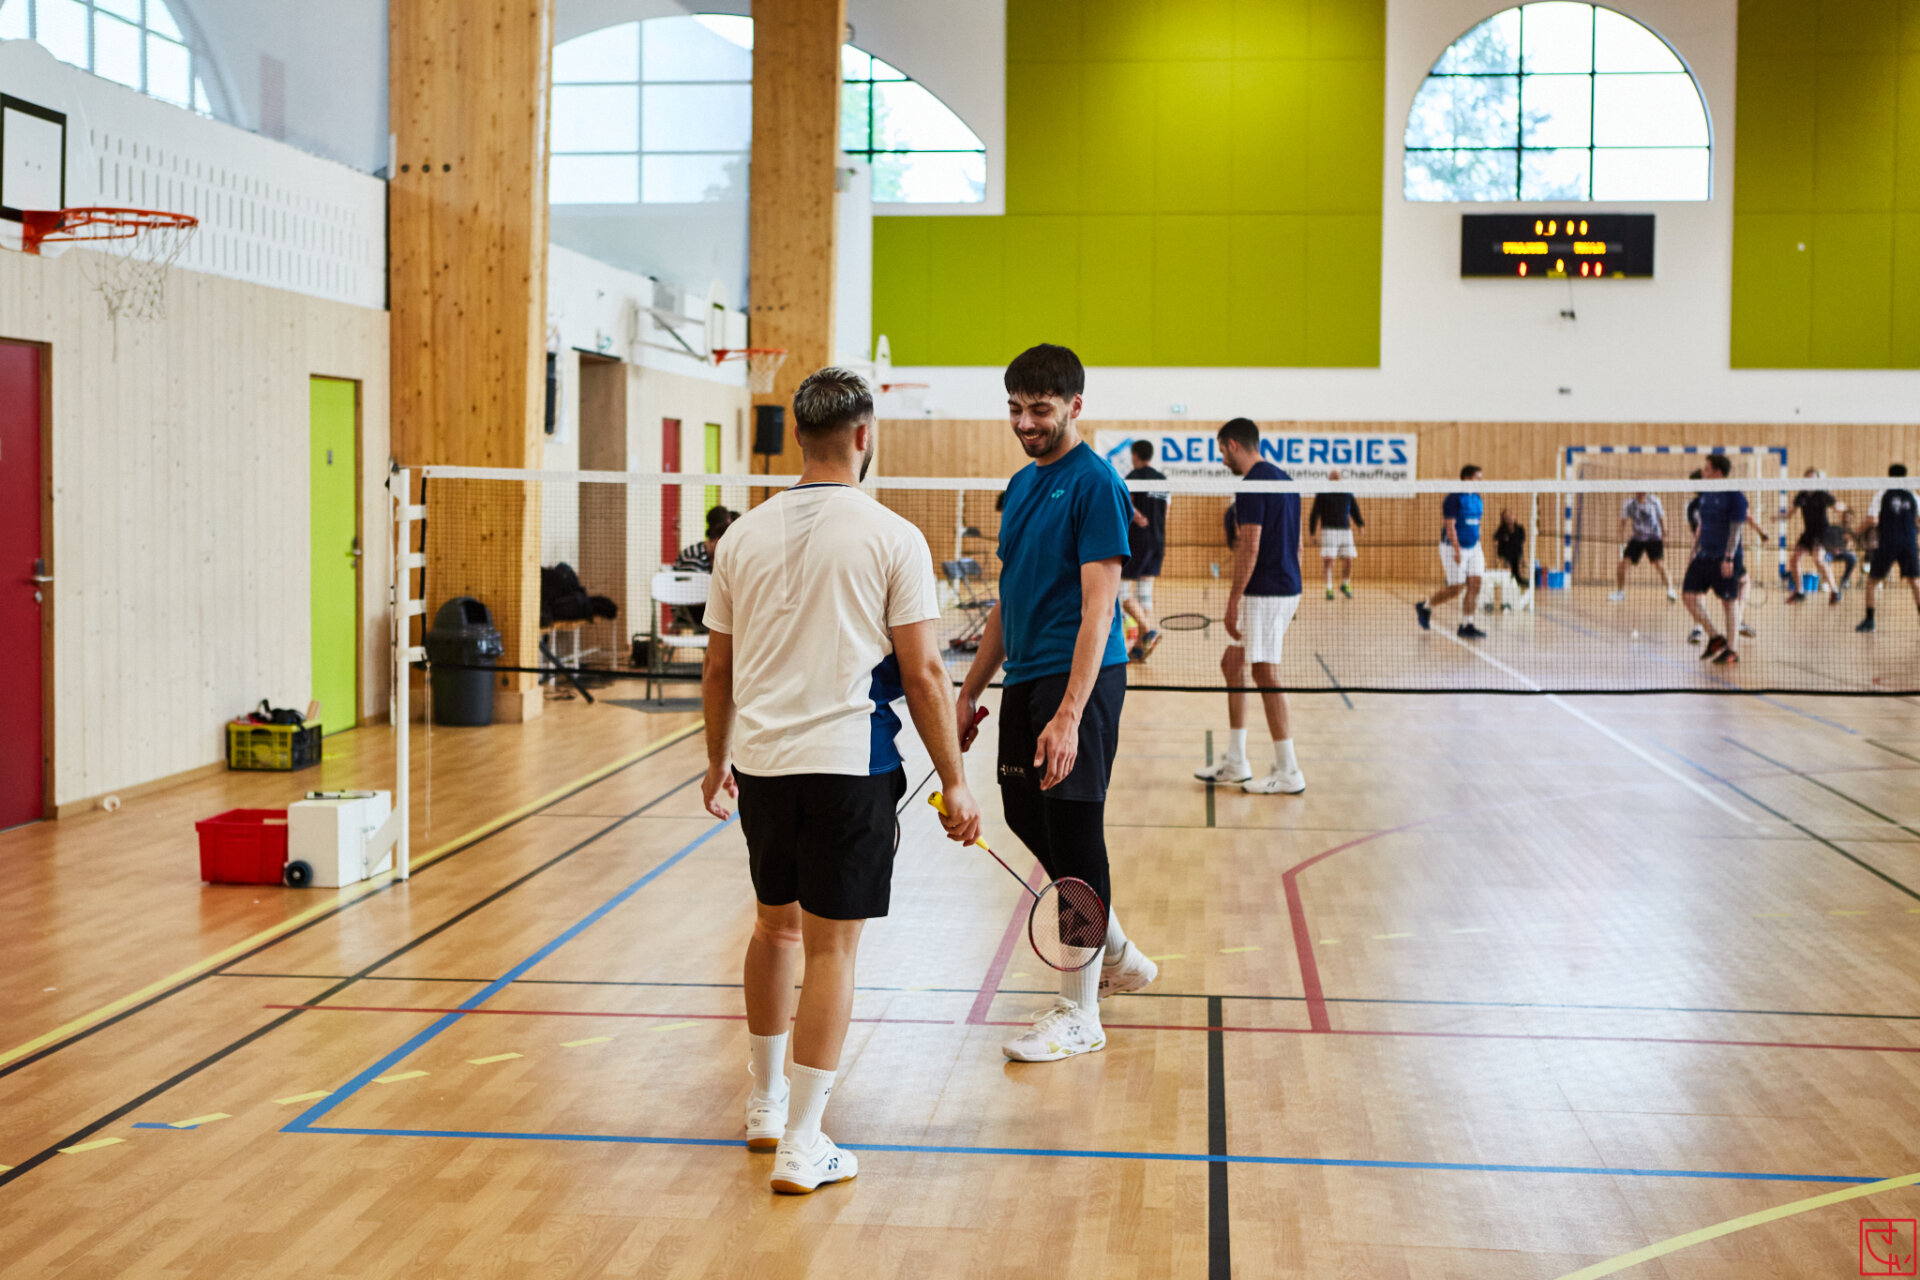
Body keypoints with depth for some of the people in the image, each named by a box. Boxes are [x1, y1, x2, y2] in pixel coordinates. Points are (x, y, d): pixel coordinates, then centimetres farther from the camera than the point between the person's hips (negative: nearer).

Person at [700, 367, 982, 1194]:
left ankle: (766, 1103, 36)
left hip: (761, 762, 5)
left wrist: (718, 760, 25)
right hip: (849, 764, -5)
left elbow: (718, 669, 11)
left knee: (775, 924, 21)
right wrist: (954, 783, -2)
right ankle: (800, 1146, 5)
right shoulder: (891, 537, -7)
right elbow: (922, 673, -10)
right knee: (831, 946, 2)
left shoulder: (743, 536, 5)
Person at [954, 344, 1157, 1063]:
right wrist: (971, 690, 19)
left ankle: (1079, 1016, 7)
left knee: (1072, 833, -5)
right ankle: (1118, 958, 33)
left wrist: (1069, 715, -26)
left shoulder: (1094, 483, -12)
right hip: (1024, 678, 9)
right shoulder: (1022, 484, 14)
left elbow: (1098, 607, -19)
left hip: (1078, 679, -9)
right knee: (1026, 817, 15)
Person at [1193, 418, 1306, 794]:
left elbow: (1250, 546, -19)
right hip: (1287, 588, 10)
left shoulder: (1252, 485, -15)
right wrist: (1293, 596, 23)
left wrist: (1234, 600, -16)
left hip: (1264, 593, -10)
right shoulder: (1283, 479, 14)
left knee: (1265, 674, -5)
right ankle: (1234, 762, 19)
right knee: (1232, 664, 15)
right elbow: (1294, 542, 18)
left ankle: (1288, 772, 0)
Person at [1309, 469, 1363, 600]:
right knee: (1328, 560, -12)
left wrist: (1360, 523, 2)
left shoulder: (1347, 493, 13)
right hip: (1329, 530, -4)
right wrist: (1312, 532, -4)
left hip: (1346, 530, 4)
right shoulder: (1322, 494, 2)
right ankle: (1329, 589, -4)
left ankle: (1345, 585, 25)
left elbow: (1354, 510, 18)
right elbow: (1315, 513, 1)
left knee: (1348, 560, 2)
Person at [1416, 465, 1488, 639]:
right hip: (1453, 548, -7)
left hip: (1473, 548, 7)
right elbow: (1450, 526, -18)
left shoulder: (1477, 499, 10)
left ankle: (1466, 625, 1)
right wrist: (1457, 550, -25)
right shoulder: (1454, 499, -13)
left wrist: (1481, 552, 17)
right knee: (1456, 588, -4)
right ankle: (1425, 607, 18)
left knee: (1474, 585, -3)